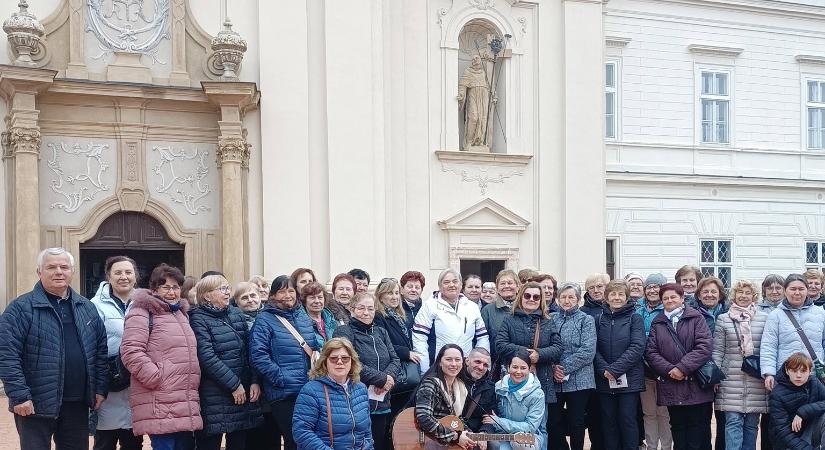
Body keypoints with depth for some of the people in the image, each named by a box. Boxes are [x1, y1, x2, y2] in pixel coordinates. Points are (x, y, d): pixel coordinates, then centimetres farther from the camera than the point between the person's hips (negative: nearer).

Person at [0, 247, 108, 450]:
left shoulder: (87, 308, 12)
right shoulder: (21, 308, -5)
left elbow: (101, 351, 14)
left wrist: (101, 388, 6)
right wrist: (19, 395, -18)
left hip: (78, 404, 5)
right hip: (35, 405, -5)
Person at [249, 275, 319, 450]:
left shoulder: (304, 317, 15)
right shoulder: (265, 320, -4)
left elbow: (315, 348, 23)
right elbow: (258, 355, -13)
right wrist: (281, 378, -16)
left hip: (308, 391, 6)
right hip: (283, 394, -6)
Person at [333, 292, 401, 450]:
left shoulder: (381, 332, 17)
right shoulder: (343, 332, -3)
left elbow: (395, 360, 10)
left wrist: (389, 377, -12)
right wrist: (381, 379, -14)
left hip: (382, 405, 6)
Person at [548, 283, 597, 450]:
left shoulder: (586, 320, 1)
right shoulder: (552, 319, 8)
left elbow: (588, 351, -10)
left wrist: (565, 367, -15)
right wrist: (553, 368, -11)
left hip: (578, 380, -2)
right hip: (554, 380, 2)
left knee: (576, 423, 5)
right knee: (553, 422, 3)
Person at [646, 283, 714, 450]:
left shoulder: (696, 318, 2)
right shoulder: (657, 323, 11)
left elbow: (705, 346, -10)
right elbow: (651, 352, 3)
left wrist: (683, 367, -16)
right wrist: (669, 370, -13)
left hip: (696, 386, -3)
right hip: (671, 388, 3)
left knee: (698, 432, 1)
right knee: (678, 430, 10)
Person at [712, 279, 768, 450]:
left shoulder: (764, 318, 7)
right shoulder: (723, 319, 4)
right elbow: (717, 351, 4)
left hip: (756, 382, 1)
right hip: (731, 381, -1)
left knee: (751, 424, 8)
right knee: (733, 422, -5)